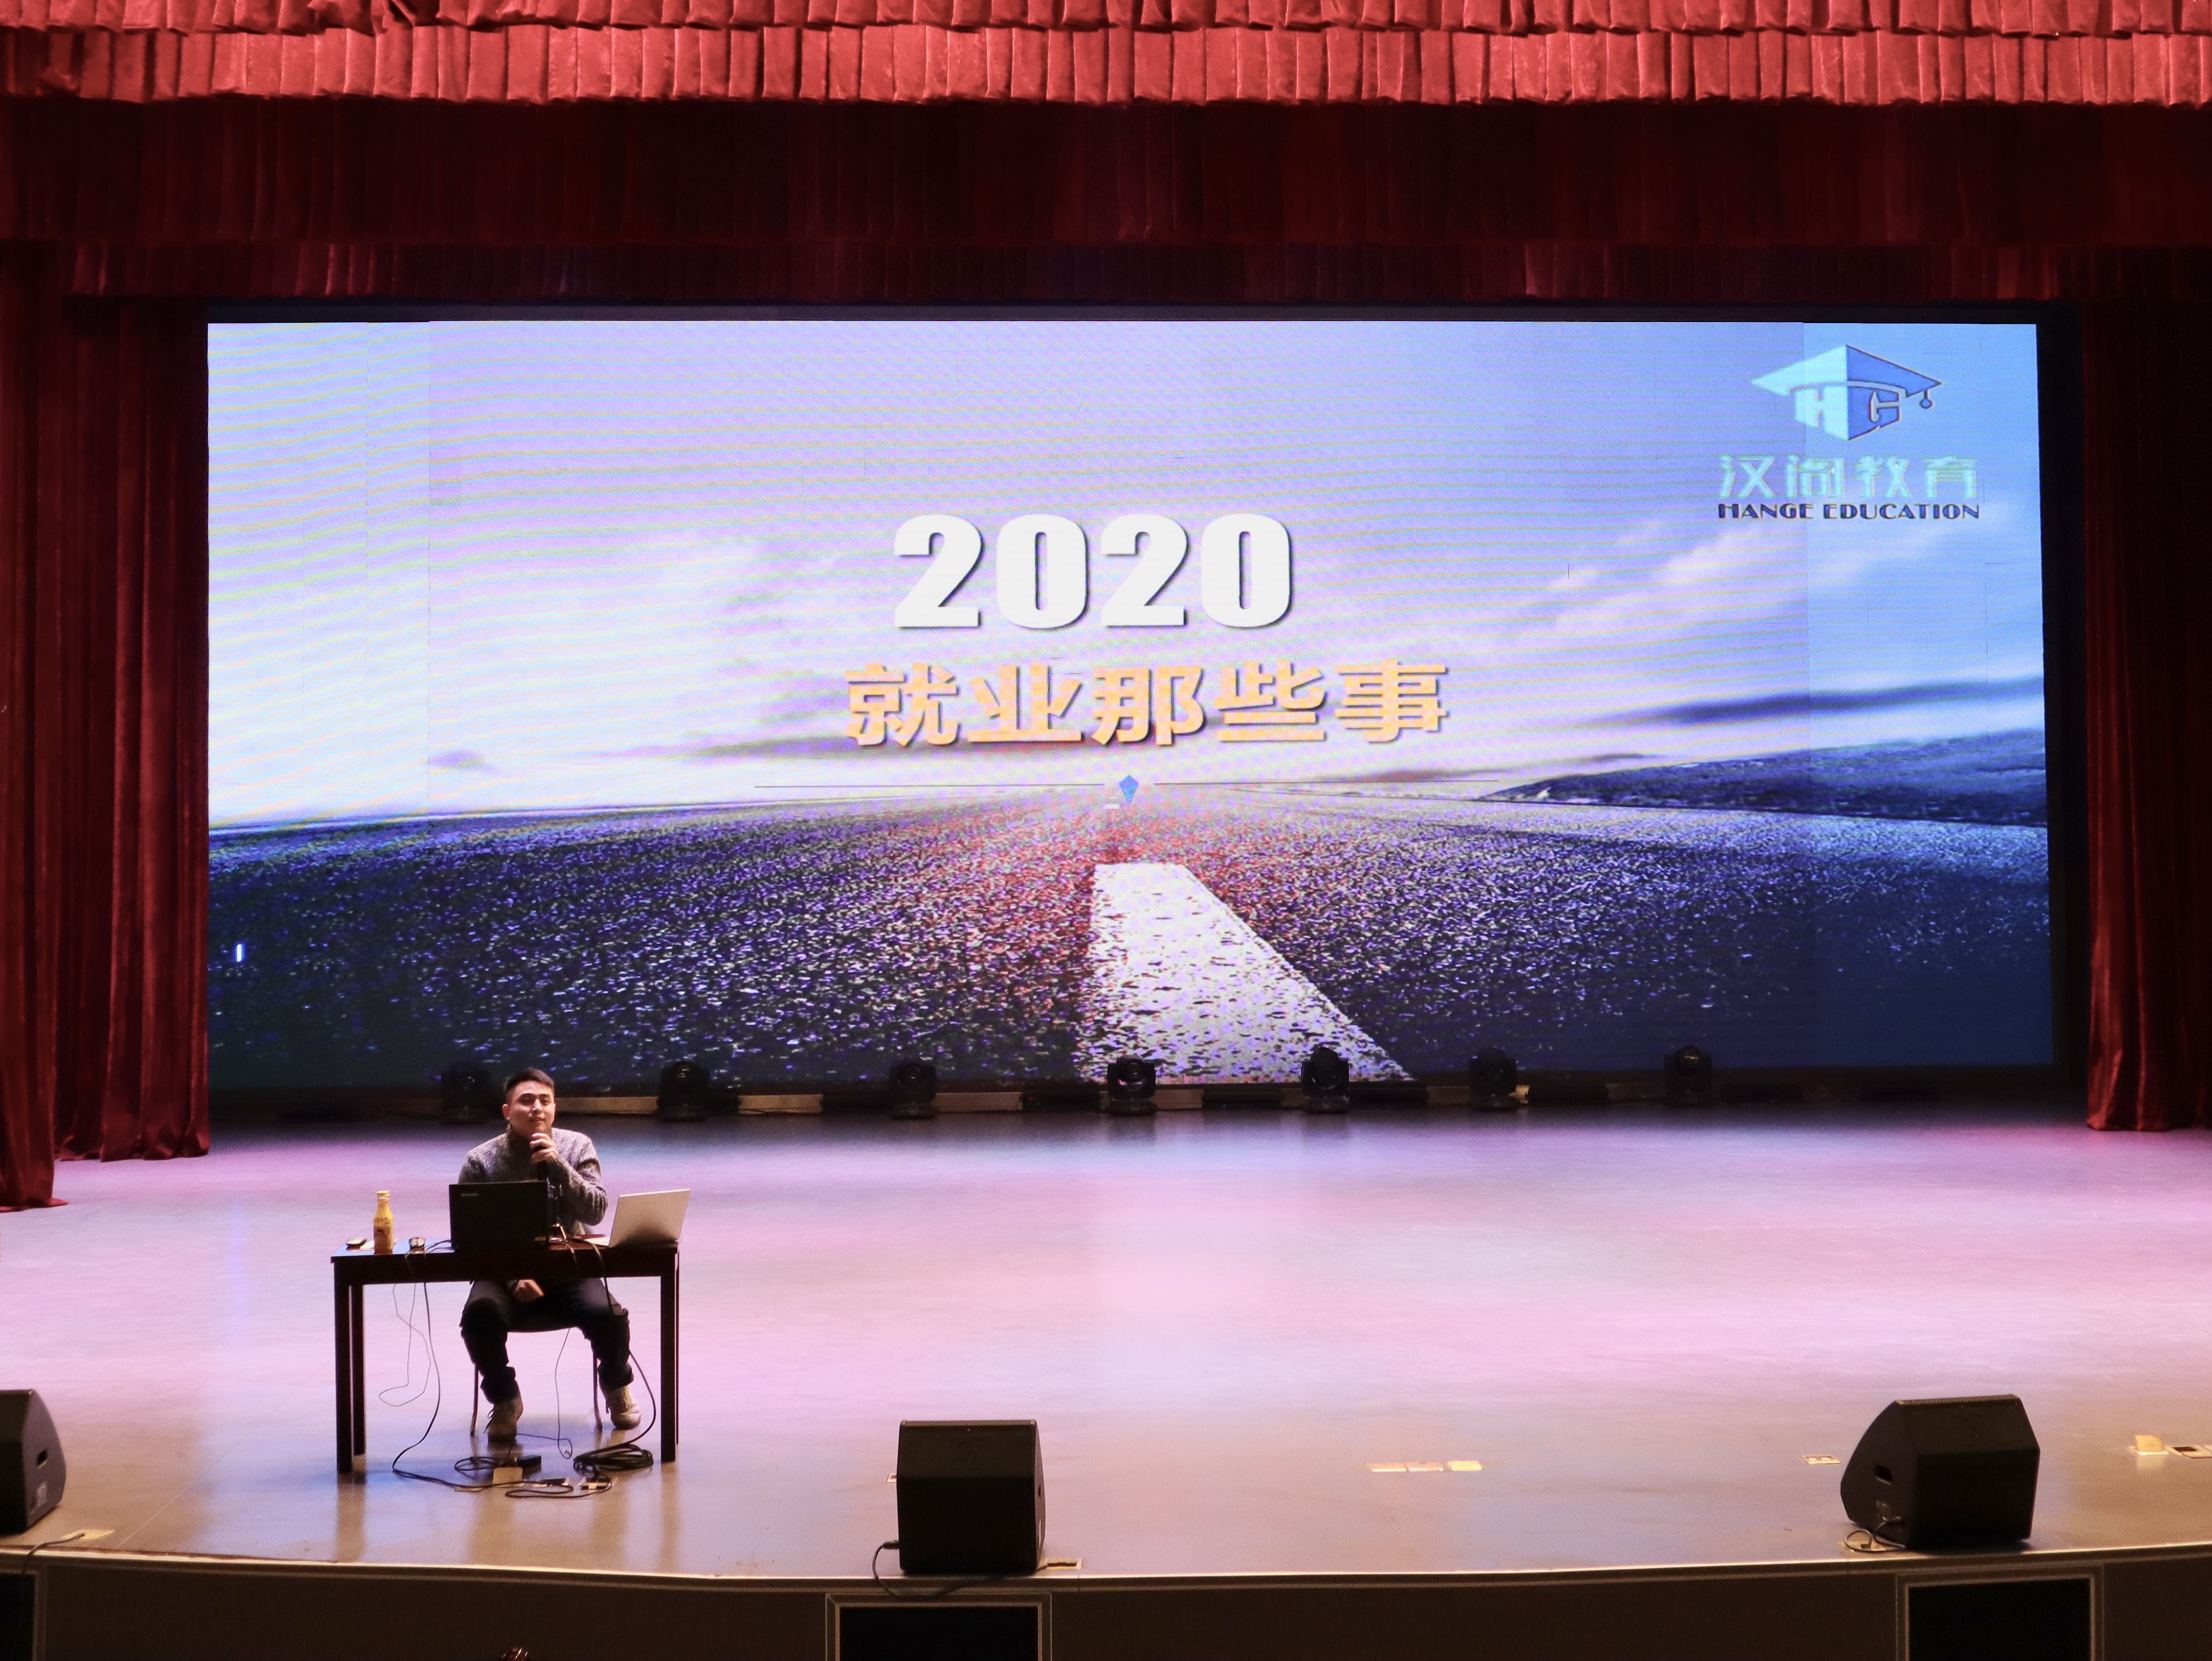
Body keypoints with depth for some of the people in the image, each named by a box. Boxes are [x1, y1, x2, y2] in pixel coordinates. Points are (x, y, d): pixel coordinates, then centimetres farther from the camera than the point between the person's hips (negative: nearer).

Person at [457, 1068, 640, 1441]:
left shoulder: (576, 1147, 2)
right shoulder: (481, 1161, -2)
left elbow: (596, 1211, -9)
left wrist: (557, 1166, -21)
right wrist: (512, 1279, -17)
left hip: (568, 1272, 0)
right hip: (504, 1274, 0)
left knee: (609, 1316, -26)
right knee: (479, 1316, -31)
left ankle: (616, 1384, 10)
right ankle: (505, 1398, 0)